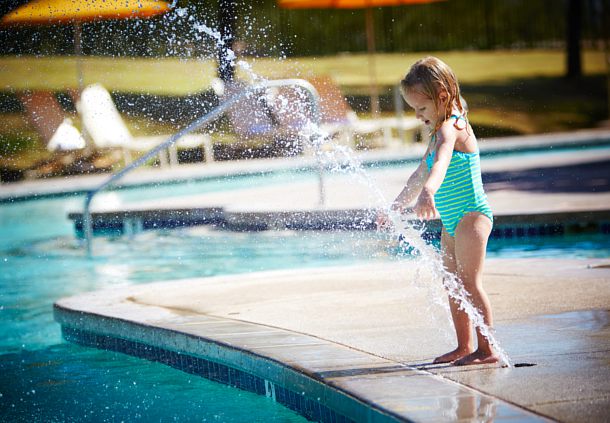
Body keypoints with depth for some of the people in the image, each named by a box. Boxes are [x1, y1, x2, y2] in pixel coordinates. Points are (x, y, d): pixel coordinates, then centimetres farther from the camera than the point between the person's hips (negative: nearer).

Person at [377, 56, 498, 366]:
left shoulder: (450, 128, -17)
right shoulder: (441, 131, 16)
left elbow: (441, 163, -40)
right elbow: (420, 176, 28)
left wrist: (428, 192, -57)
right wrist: (396, 208, 35)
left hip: (471, 216, -10)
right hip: (451, 222, 10)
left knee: (470, 283, -13)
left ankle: (487, 349, -12)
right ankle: (465, 346, 21)